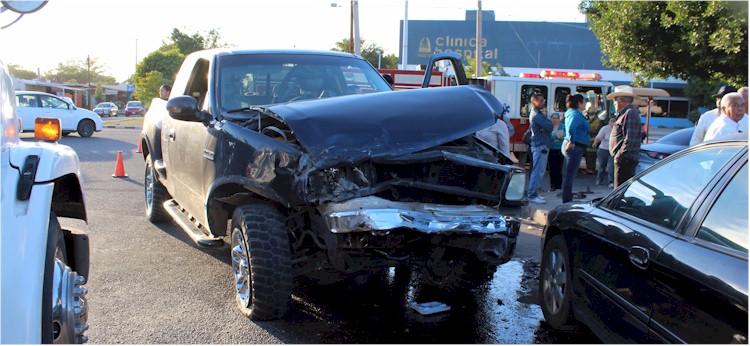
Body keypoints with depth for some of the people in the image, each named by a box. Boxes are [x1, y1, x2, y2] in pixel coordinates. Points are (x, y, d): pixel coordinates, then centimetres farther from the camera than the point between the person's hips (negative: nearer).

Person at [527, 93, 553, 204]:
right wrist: (546, 116, -5)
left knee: (537, 171, 15)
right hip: (540, 146, -11)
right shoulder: (537, 115, -17)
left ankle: (532, 193, 21)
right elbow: (549, 127, -20)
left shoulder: (535, 113, 17)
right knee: (538, 171, -10)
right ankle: (532, 195, -9)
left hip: (539, 146, 11)